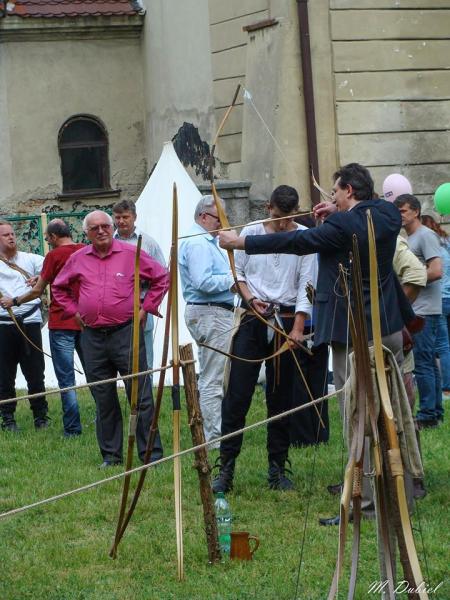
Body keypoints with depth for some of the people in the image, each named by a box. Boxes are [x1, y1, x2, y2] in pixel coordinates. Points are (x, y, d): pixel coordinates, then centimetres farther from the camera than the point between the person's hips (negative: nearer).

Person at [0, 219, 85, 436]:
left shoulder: (54, 256, -9)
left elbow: (37, 291, -3)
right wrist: (43, 279, 28)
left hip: (61, 323, -5)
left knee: (66, 378, -1)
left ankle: (72, 428, -2)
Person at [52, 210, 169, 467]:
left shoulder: (131, 254, 0)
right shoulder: (79, 259, 9)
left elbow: (162, 277, 7)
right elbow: (59, 287, 24)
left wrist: (146, 308, 3)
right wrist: (73, 311, 12)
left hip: (126, 333, -3)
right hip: (92, 337, 3)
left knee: (140, 396, -5)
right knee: (104, 400, 8)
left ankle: (151, 453, -1)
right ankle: (111, 455, 16)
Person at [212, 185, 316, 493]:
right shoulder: (251, 232, 3)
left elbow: (306, 285, -5)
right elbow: (237, 272, 11)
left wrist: (298, 328, -12)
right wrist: (251, 298, -8)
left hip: (287, 320, 0)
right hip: (253, 318, 0)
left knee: (281, 397, 5)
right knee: (237, 395, -5)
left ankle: (278, 469, 14)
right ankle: (226, 469, -3)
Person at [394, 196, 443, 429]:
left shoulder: (426, 236, -10)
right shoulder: (407, 238, 19)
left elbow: (436, 271, -19)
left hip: (425, 311, -10)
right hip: (415, 311, 10)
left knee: (423, 363, -10)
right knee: (429, 363, 12)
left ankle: (427, 415, -9)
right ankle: (435, 412, 16)